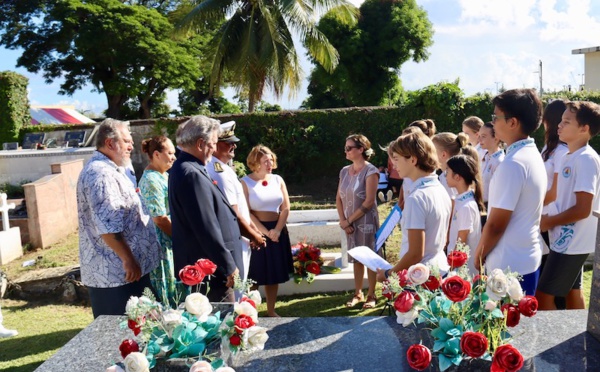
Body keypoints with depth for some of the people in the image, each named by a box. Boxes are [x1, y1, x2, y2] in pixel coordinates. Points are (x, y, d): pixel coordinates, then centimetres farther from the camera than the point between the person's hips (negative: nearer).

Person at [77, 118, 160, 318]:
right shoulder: (100, 173, -19)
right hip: (116, 272, -10)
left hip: (118, 269, 10)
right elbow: (107, 226, -26)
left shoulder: (109, 170, 16)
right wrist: (128, 260, -22)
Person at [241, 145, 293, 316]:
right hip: (255, 231, -4)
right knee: (254, 274, 0)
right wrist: (266, 232, -15)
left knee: (275, 273, 11)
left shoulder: (278, 180, 7)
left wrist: (277, 230, -9)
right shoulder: (245, 182, -6)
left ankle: (271, 310, 23)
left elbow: (285, 208, 4)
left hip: (277, 231, 5)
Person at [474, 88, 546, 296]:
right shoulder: (533, 155, 8)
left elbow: (496, 224, -20)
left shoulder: (513, 163, -21)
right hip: (527, 260, 9)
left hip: (509, 266, -9)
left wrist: (478, 256, -4)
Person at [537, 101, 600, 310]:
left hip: (571, 242, -9)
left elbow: (583, 209, -23)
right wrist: (551, 218, 3)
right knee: (572, 291, 18)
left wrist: (549, 221, -12)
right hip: (569, 240, 9)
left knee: (543, 296, -4)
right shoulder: (570, 157, 9)